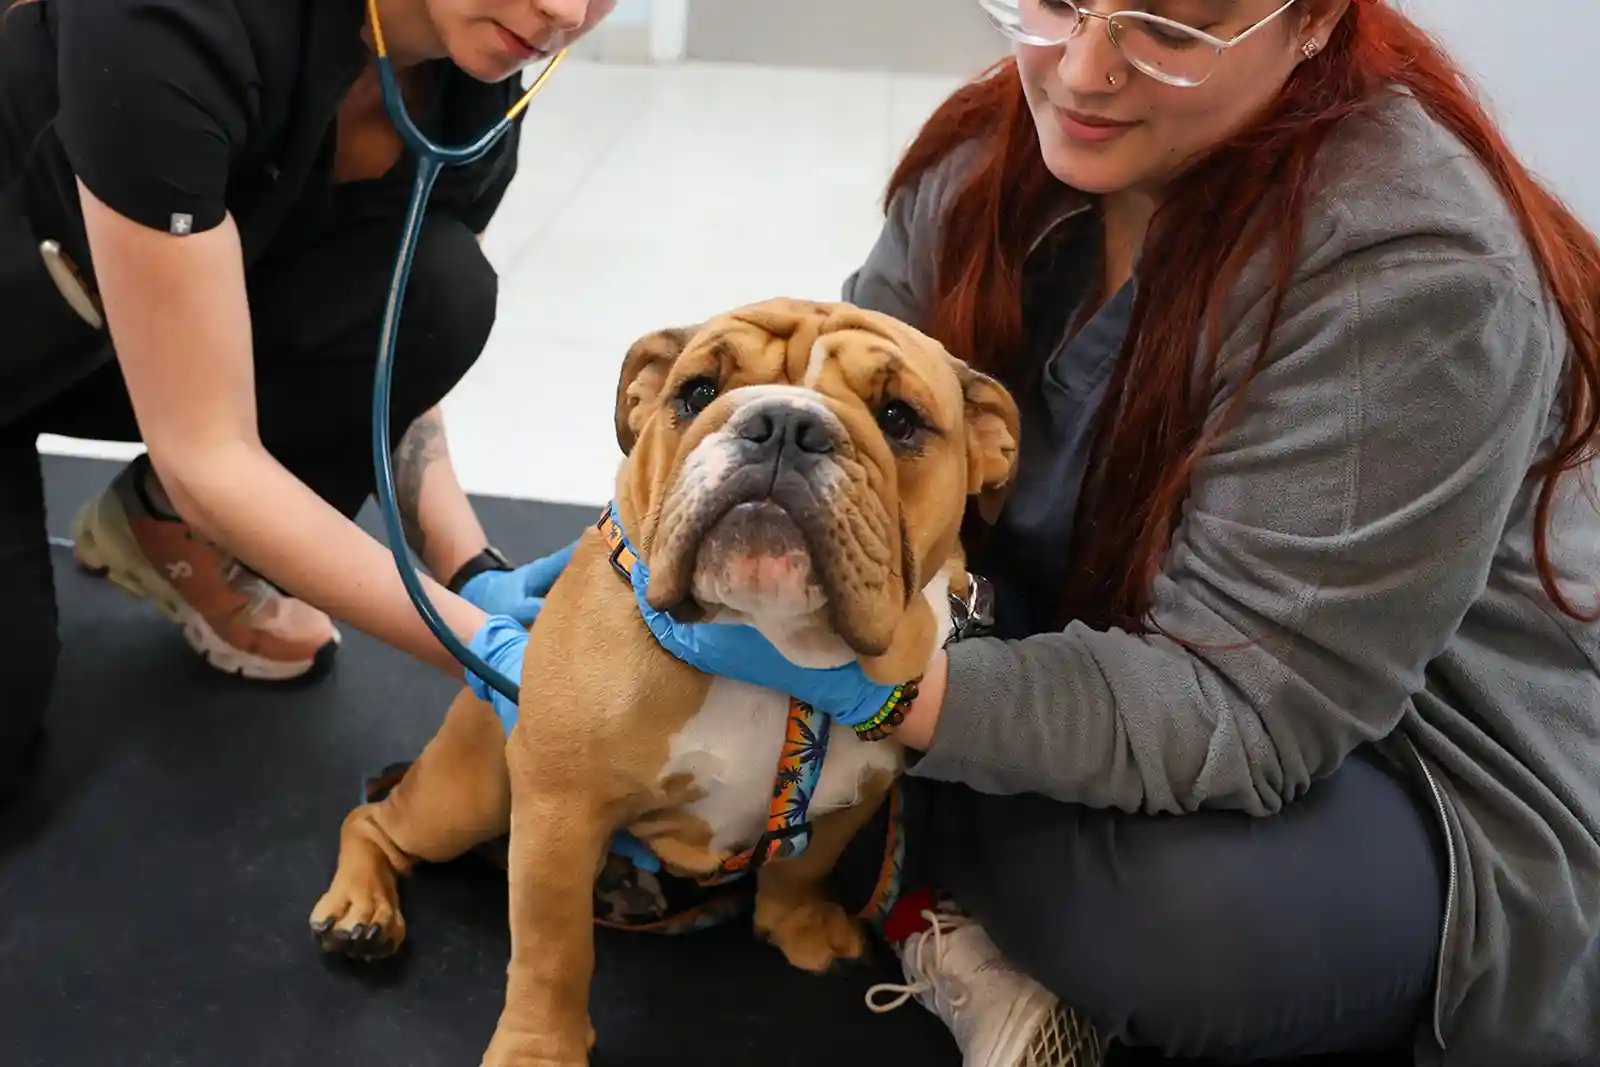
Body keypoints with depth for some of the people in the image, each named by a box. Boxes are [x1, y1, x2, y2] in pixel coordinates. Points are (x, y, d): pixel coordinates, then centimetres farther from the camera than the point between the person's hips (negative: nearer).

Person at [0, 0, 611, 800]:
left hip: (155, 343, 5)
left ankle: (168, 532, 0)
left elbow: (400, 370, -7)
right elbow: (206, 452, -35)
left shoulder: (478, 90, -17)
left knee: (436, 288, -23)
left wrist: (477, 578, -23)